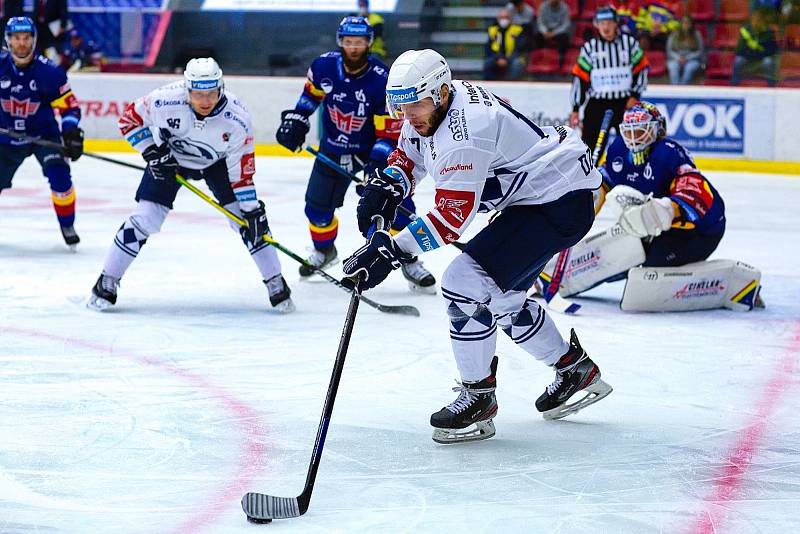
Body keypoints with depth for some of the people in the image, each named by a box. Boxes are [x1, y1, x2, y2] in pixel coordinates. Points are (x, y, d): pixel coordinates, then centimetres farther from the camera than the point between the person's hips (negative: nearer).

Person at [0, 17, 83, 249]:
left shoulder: (49, 71, -18)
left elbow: (69, 106, -12)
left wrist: (71, 134, -26)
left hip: (44, 133, -2)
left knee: (59, 176, -20)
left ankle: (67, 226, -1)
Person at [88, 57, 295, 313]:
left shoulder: (236, 118, -31)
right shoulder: (166, 100, -34)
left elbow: (242, 169, -21)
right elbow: (130, 119, -16)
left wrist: (251, 210, -22)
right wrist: (153, 152, -25)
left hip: (217, 162, 1)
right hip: (170, 157, -1)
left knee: (249, 218, -9)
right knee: (144, 219, -12)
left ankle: (276, 283, 6)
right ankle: (107, 282, 1)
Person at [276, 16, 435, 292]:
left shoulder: (383, 80, -26)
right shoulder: (324, 66, -14)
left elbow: (389, 133, -25)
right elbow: (311, 93, 10)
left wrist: (377, 166, -35)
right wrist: (295, 120, 2)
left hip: (373, 149, -3)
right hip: (333, 148, 3)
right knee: (317, 207, 8)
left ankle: (409, 261, 4)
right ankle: (324, 250, 40)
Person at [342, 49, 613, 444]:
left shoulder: (464, 133, -29)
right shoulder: (431, 108, 1)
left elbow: (451, 218, -30)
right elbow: (408, 155, 18)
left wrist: (391, 250, -32)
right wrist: (384, 187, -3)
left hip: (560, 203, -11)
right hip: (534, 196, 11)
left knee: (466, 282, -17)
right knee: (499, 294, 19)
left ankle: (478, 398, -5)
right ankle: (575, 369, 34)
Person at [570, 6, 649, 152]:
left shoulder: (629, 42, -1)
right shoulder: (590, 47, 0)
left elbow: (641, 69, 5)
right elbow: (580, 78, 2)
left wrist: (635, 95, -3)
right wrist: (575, 109, 0)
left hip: (625, 102, 0)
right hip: (597, 104, 0)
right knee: (590, 148, -3)